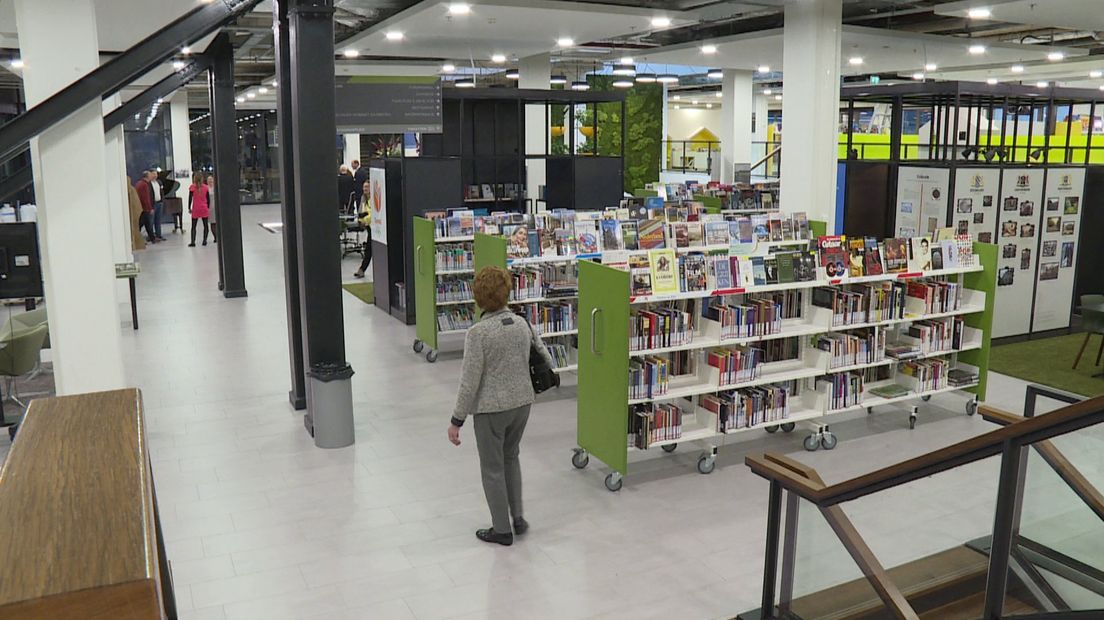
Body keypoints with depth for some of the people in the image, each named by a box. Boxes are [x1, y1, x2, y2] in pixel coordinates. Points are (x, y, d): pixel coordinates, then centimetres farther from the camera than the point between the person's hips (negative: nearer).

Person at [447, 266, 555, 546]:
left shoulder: (478, 333, -19)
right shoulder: (522, 324, -3)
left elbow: (470, 382, -18)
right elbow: (546, 360, 7)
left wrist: (457, 420, -10)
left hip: (490, 409, -5)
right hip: (522, 403, 6)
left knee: (492, 468, 11)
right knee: (511, 458, 25)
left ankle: (502, 529, 22)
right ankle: (518, 518, 30)